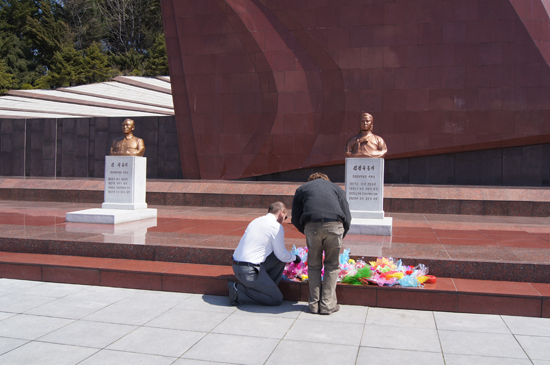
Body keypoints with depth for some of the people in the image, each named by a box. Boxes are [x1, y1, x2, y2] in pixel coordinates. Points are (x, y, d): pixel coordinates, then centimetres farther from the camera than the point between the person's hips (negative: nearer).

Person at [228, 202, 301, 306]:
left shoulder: (256, 221, 15)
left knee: (280, 260, 16)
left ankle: (267, 287, 15)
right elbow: (282, 255, -4)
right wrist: (294, 258, 18)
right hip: (250, 271, -9)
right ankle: (239, 291, -6)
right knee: (277, 299, 0)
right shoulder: (276, 226, -9)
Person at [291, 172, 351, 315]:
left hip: (311, 225, 0)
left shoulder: (301, 189, 30)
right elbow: (347, 217, 20)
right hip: (335, 225, 0)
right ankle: (327, 305, 13)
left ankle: (314, 304, 16)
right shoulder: (336, 188, 30)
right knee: (332, 266, 13)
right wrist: (340, 236, 29)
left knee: (314, 265, 15)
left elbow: (295, 219, 21)